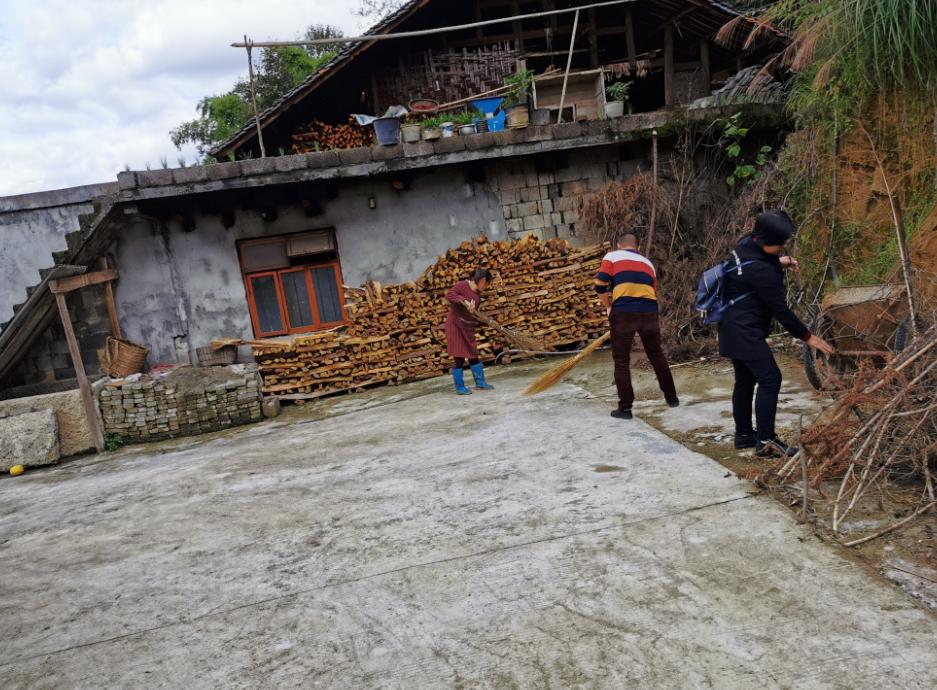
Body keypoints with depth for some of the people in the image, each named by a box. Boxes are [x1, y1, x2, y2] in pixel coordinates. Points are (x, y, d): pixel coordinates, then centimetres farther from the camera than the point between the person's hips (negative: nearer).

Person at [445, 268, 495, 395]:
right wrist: (464, 301, -37)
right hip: (455, 326, -8)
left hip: (468, 327, 8)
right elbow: (449, 295, -29)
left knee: (473, 355, 13)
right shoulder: (462, 285, -13)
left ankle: (480, 382, 23)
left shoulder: (478, 293, 10)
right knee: (459, 358, -4)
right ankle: (459, 387, 5)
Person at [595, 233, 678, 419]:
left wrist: (609, 307, 14)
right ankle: (671, 398, 29)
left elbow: (600, 286, 0)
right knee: (657, 356, 20)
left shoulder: (612, 257, 11)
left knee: (621, 361, 5)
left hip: (623, 313, -4)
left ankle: (625, 407, 5)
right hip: (649, 313, 4)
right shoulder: (648, 263, 25)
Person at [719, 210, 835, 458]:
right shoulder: (760, 270, -24)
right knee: (770, 379, -11)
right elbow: (780, 308, -20)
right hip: (745, 330, -10)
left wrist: (779, 261, 9)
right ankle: (765, 441, -10)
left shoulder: (747, 243, 2)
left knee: (745, 380, 14)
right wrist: (807, 336, -12)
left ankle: (744, 435, 21)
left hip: (735, 328, 10)